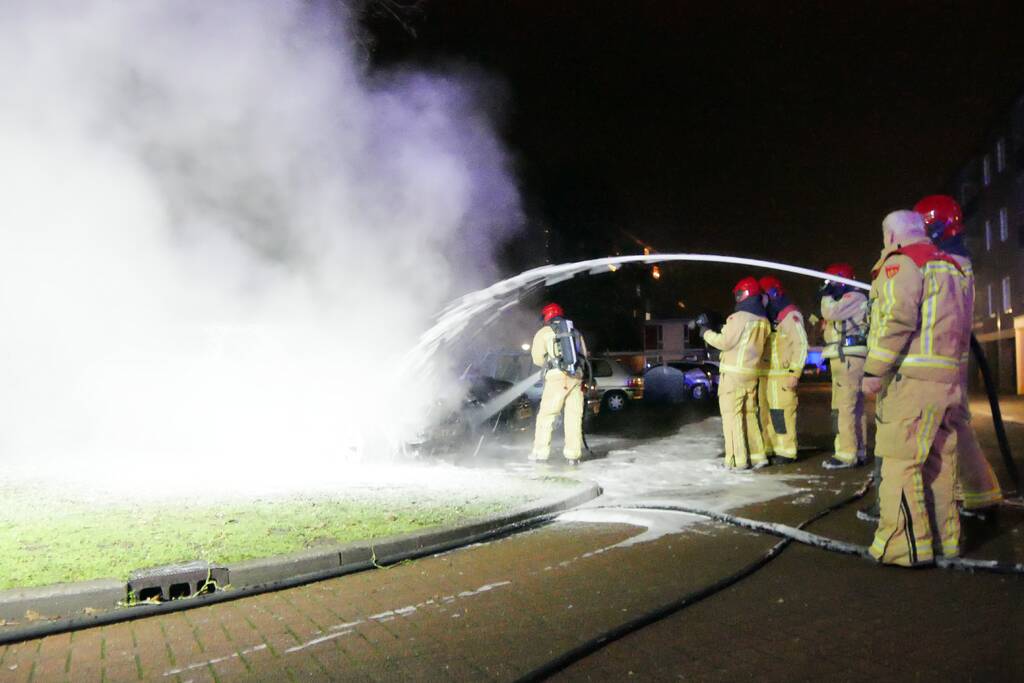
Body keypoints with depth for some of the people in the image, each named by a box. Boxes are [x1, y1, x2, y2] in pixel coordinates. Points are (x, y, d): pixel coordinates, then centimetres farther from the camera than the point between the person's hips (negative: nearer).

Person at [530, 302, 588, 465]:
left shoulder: (544, 332, 6)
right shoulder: (576, 332, 20)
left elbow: (537, 358, 4)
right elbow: (584, 355, 17)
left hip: (557, 377, -4)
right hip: (576, 377, 4)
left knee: (546, 414, 2)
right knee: (574, 416, 4)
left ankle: (540, 451, 1)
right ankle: (573, 454, 2)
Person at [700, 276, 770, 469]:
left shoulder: (740, 317, -14)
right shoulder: (763, 320, 11)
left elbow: (724, 342, -13)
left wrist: (706, 332, 0)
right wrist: (727, 328, 17)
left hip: (734, 373, -8)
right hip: (752, 373, 8)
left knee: (732, 414, -4)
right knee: (749, 414, 15)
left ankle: (737, 460, -7)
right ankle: (757, 455, 16)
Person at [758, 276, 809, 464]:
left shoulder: (790, 315, -7)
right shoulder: (768, 318, 21)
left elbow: (801, 344, -13)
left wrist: (794, 373, -18)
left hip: (782, 375, -9)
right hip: (766, 374, 9)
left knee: (782, 413, -8)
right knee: (766, 412, 10)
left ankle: (787, 452, -3)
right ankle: (770, 449, 17)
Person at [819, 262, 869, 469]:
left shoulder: (855, 297, -6)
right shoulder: (844, 301, 26)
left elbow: (831, 313, -19)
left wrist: (827, 295, -2)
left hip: (849, 358, -11)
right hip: (842, 359, 11)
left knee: (845, 407, -14)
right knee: (853, 407, 11)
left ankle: (847, 454, -15)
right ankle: (858, 452, 15)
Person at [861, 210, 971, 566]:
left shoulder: (900, 261, -6)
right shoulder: (953, 266, 22)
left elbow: (898, 319, -17)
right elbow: (962, 326, 22)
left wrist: (875, 370, -16)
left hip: (911, 379, -9)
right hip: (950, 377, 9)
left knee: (901, 461, -6)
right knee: (939, 461, 14)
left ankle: (904, 546, -6)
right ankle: (945, 537, 22)